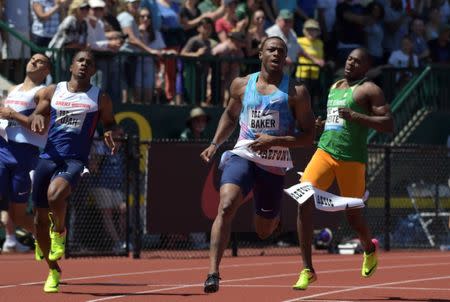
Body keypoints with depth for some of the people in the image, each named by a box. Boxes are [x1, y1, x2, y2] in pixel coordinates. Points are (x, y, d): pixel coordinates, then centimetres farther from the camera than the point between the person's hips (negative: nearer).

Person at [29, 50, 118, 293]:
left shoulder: (100, 99, 6)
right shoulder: (52, 92, 11)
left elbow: (109, 122, 16)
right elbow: (37, 115, 15)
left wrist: (110, 135, -6)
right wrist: (36, 118, -9)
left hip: (75, 160, -3)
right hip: (48, 157, 3)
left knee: (55, 193, -34)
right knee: (40, 217, 4)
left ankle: (59, 232, -2)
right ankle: (53, 271, 23)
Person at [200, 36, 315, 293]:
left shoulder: (296, 92, -3)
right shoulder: (242, 85, 7)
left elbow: (308, 137, -3)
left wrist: (276, 141, -16)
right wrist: (215, 144, 12)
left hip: (274, 165, -1)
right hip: (242, 156, 1)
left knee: (264, 231, 11)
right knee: (226, 207, -26)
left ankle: (275, 215, 50)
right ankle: (213, 272, -28)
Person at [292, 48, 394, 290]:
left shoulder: (368, 90, -3)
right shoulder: (335, 87, 19)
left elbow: (389, 125, -12)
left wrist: (355, 116, -22)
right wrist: (322, 124, 14)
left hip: (351, 159, -5)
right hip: (325, 151, 5)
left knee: (353, 216, 6)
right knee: (304, 203, -15)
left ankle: (369, 249, 43)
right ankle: (307, 270, -11)